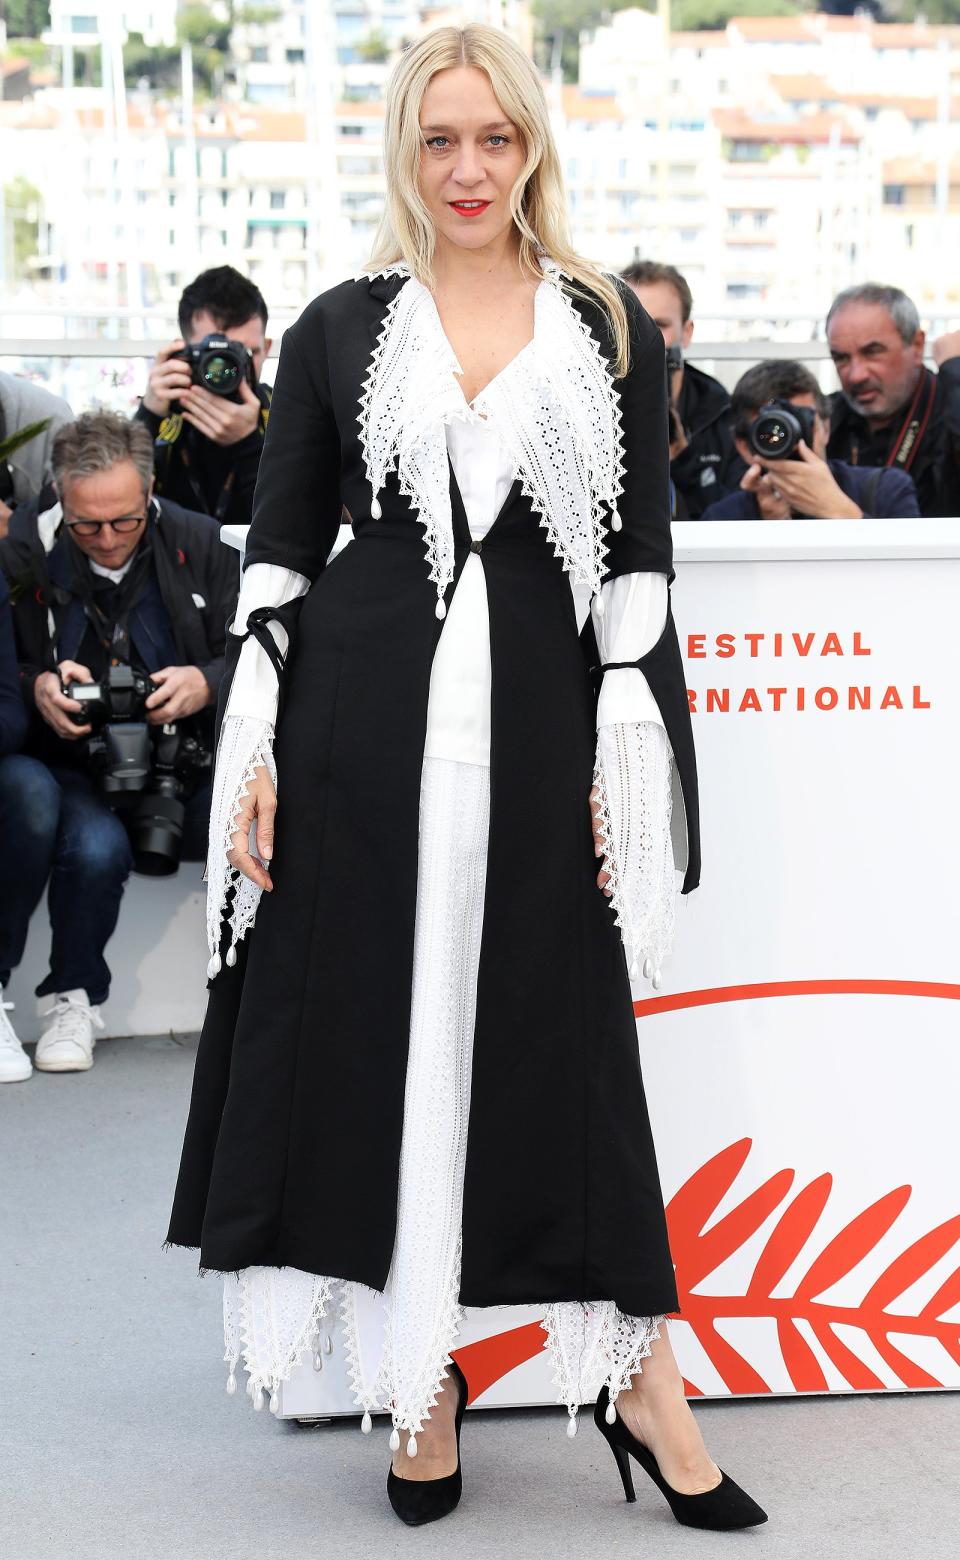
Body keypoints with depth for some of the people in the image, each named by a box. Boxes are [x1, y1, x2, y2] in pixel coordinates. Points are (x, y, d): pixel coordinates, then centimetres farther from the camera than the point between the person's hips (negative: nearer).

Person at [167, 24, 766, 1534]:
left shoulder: (612, 332, 7)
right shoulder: (341, 329, 7)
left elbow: (640, 558, 6)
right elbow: (277, 549, 7)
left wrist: (623, 764, -2)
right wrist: (253, 755, -1)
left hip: (538, 716, 0)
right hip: (362, 717, 1)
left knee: (563, 1046, 2)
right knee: (372, 1035, 3)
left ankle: (640, 1380, 13)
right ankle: (418, 1375, 16)